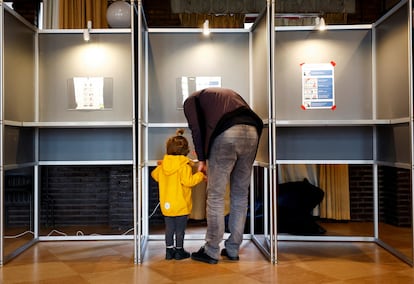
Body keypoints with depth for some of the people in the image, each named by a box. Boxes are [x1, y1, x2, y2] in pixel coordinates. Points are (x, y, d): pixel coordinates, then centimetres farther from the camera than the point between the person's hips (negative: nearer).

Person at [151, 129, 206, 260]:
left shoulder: (163, 166, 4)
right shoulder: (185, 166, -15)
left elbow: (155, 174, 19)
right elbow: (188, 181, -24)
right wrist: (200, 175, -13)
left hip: (166, 205, 5)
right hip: (181, 205, -5)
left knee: (169, 228, 13)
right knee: (180, 229, 6)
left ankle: (169, 250, 19)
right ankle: (179, 250, 14)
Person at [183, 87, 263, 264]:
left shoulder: (192, 100, 24)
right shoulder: (229, 93, 38)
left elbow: (197, 129, 8)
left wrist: (202, 160, 14)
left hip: (226, 135, -5)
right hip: (252, 132, 5)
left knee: (215, 196, 5)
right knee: (240, 195, 13)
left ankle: (211, 252, 12)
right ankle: (233, 250, 21)